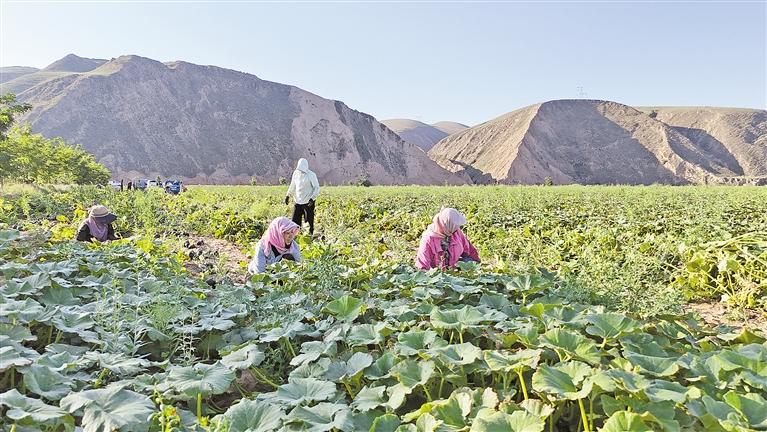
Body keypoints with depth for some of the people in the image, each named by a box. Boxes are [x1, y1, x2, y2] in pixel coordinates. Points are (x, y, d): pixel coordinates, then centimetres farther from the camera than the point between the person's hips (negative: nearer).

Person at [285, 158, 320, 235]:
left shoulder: (311, 175, -10)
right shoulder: (296, 173, 4)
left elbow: (317, 188, -8)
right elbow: (292, 185, 18)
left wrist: (312, 198, -20)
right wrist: (288, 195, 11)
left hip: (308, 202, -5)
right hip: (298, 202, 5)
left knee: (309, 222, -1)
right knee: (295, 221, 4)